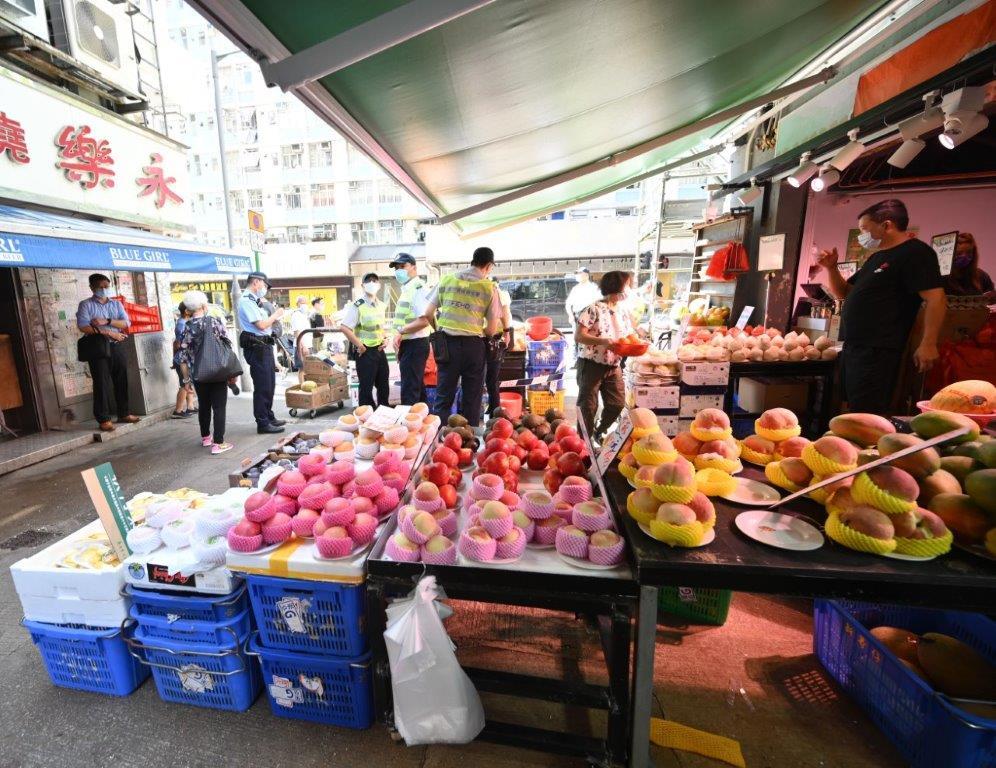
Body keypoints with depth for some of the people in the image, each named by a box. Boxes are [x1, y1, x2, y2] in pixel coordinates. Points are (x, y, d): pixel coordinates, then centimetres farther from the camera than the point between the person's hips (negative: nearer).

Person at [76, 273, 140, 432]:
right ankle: (104, 419, 0)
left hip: (117, 346, 4)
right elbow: (83, 327, -11)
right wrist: (109, 333, -17)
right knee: (102, 383, -4)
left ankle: (123, 414, 16)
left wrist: (107, 321, -13)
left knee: (121, 380, 7)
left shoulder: (116, 304, 14)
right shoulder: (86, 305, 1)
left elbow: (126, 323, 2)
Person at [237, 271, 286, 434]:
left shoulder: (254, 301, 17)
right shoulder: (246, 301, -12)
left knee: (269, 384, 17)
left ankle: (269, 417, 30)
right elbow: (261, 325, -18)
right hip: (256, 347, -10)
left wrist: (274, 320, 4)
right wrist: (275, 314, -5)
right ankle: (263, 424, 5)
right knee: (262, 386, -4)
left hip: (265, 346, 10)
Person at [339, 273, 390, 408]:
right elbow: (343, 327, -19)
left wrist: (385, 339, 7)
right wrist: (359, 345, -18)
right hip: (366, 351, -7)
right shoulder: (357, 306, -13)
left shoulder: (382, 305, 10)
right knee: (366, 388, 0)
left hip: (380, 350, 7)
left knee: (384, 386, 14)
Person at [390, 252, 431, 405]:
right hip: (409, 344, 10)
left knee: (409, 392, -7)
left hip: (414, 344, -10)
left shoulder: (418, 287, -13)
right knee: (417, 388, 16)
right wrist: (401, 347, 15)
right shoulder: (407, 289, 17)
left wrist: (401, 333, -19)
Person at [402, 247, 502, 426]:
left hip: (447, 342, 2)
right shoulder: (490, 288, -1)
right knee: (472, 398, 10)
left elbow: (427, 315, 8)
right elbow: (491, 330, -1)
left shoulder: (446, 280, 6)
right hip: (473, 345, -2)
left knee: (443, 396, 9)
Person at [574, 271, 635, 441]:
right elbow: (578, 335, -18)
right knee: (588, 406, 1)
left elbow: (629, 335, 14)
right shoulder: (594, 309, -14)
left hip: (614, 366, 7)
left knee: (617, 403, 10)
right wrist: (602, 341, -29)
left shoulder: (624, 310, 7)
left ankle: (600, 432, 34)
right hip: (591, 365, -7)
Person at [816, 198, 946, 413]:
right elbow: (843, 293, 25)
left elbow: (936, 298, -15)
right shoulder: (877, 257, 22)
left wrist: (928, 344, -21)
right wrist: (831, 268, 9)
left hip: (877, 351, -9)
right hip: (852, 347, 10)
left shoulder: (915, 252, -8)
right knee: (852, 411, 14)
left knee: (867, 417, -10)